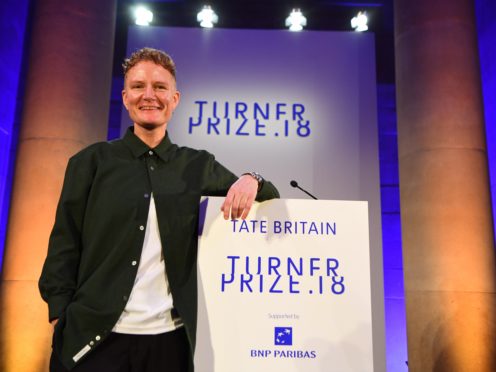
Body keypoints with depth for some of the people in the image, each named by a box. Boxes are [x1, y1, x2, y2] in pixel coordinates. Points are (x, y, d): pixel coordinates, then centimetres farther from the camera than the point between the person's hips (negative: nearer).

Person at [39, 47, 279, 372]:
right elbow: (65, 245, 2)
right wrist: (60, 317, -6)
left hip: (170, 336, 2)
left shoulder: (198, 167, 6)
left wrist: (251, 180, -8)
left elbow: (269, 196, 14)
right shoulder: (91, 162, 2)